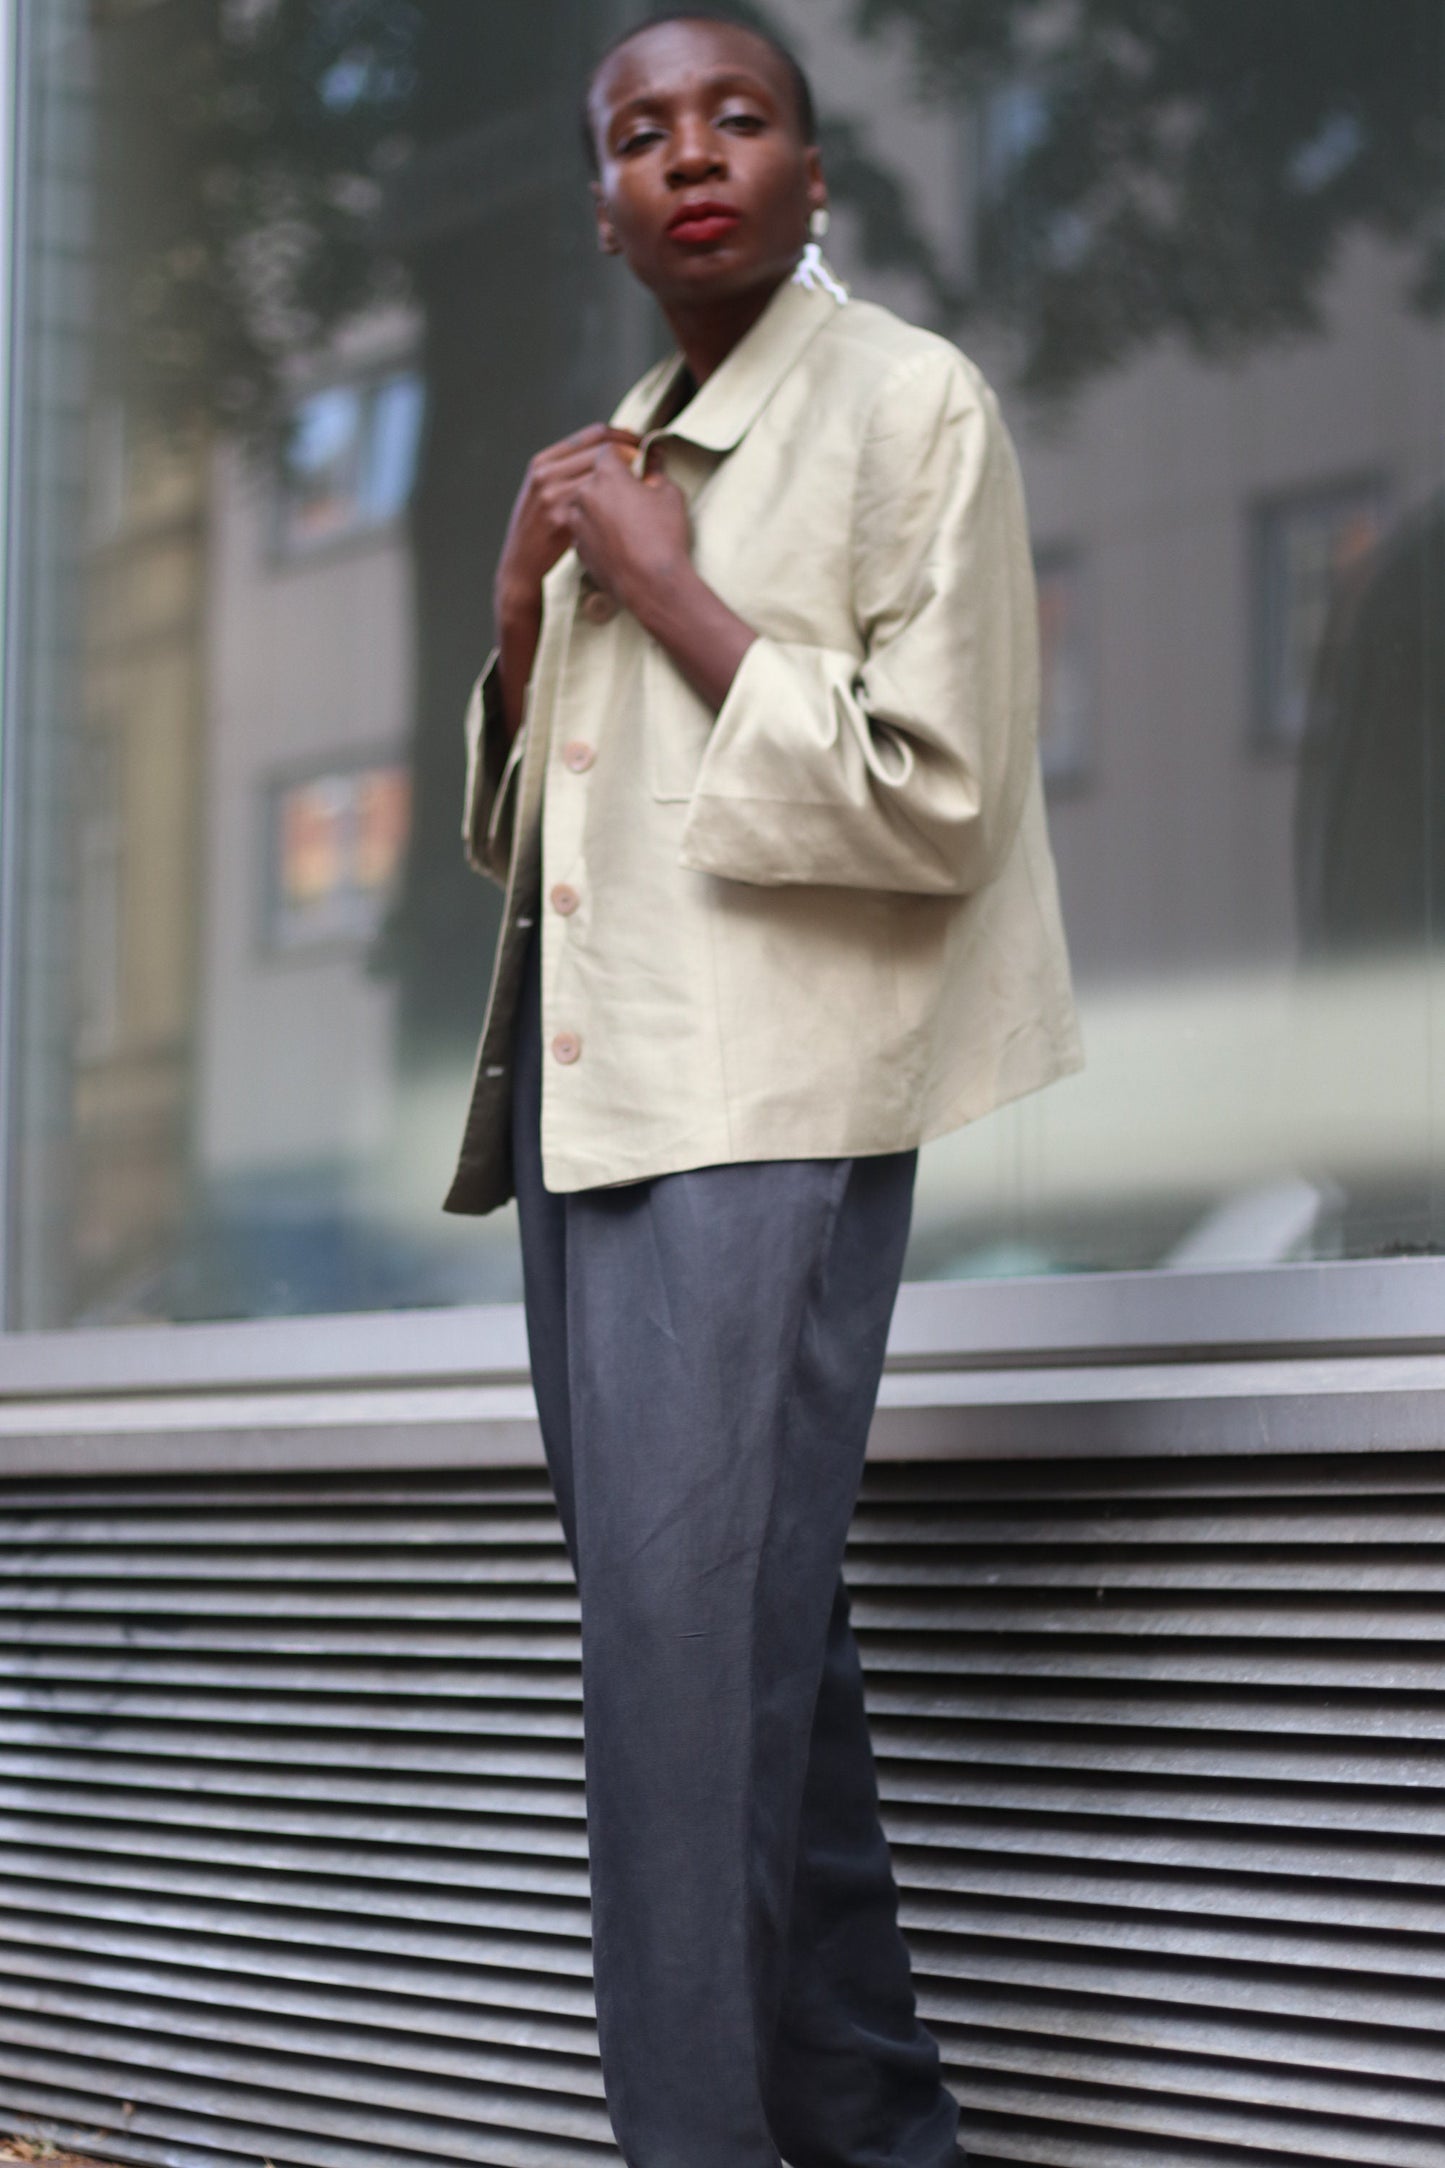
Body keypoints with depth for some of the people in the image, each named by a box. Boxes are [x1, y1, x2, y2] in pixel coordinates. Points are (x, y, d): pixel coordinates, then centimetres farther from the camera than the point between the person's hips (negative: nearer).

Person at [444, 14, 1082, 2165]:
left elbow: (935, 799, -13)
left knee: (693, 1642, -14)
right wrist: (527, 604, 5)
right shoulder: (610, 460, 19)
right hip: (588, 1101, 8)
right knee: (763, 1650, 11)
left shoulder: (908, 404, -3)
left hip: (764, 1107, -8)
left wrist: (668, 588, -10)